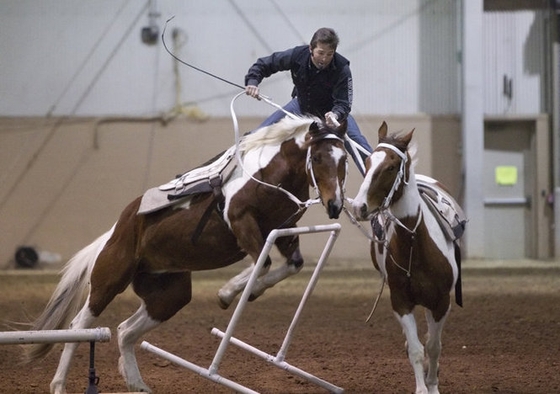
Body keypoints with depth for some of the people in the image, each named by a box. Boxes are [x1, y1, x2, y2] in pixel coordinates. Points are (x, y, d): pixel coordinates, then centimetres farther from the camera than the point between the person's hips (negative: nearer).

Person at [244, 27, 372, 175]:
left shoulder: (342, 69, -34)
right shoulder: (296, 55, -28)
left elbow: (343, 103, -35)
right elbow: (263, 64, -15)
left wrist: (336, 115, -58)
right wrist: (252, 81, -34)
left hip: (331, 111, -2)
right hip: (301, 105, 2)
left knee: (358, 144, -20)